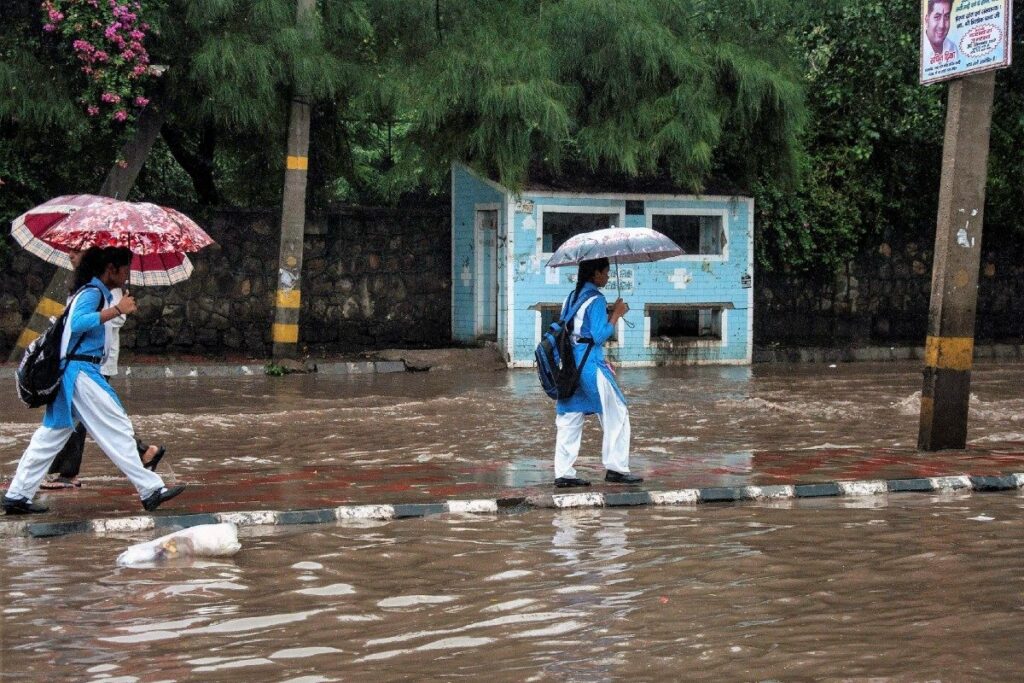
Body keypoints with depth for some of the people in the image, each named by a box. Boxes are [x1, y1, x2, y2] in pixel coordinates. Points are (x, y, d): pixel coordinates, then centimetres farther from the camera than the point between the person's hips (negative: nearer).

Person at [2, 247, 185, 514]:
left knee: (51, 434, 9)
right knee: (117, 429, -9)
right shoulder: (93, 292, -12)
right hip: (81, 371, -10)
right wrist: (117, 309, -27)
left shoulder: (94, 292, 18)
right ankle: (150, 490, -9)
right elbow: (78, 322, -28)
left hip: (71, 373, 10)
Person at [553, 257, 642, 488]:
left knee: (569, 418, 7)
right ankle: (616, 468, 5)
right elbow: (599, 336, -17)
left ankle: (563, 473, 5)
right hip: (590, 363, -8)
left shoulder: (571, 297, 13)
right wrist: (616, 315, -7)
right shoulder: (596, 299, -11)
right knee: (616, 415, 4)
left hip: (569, 363, 8)